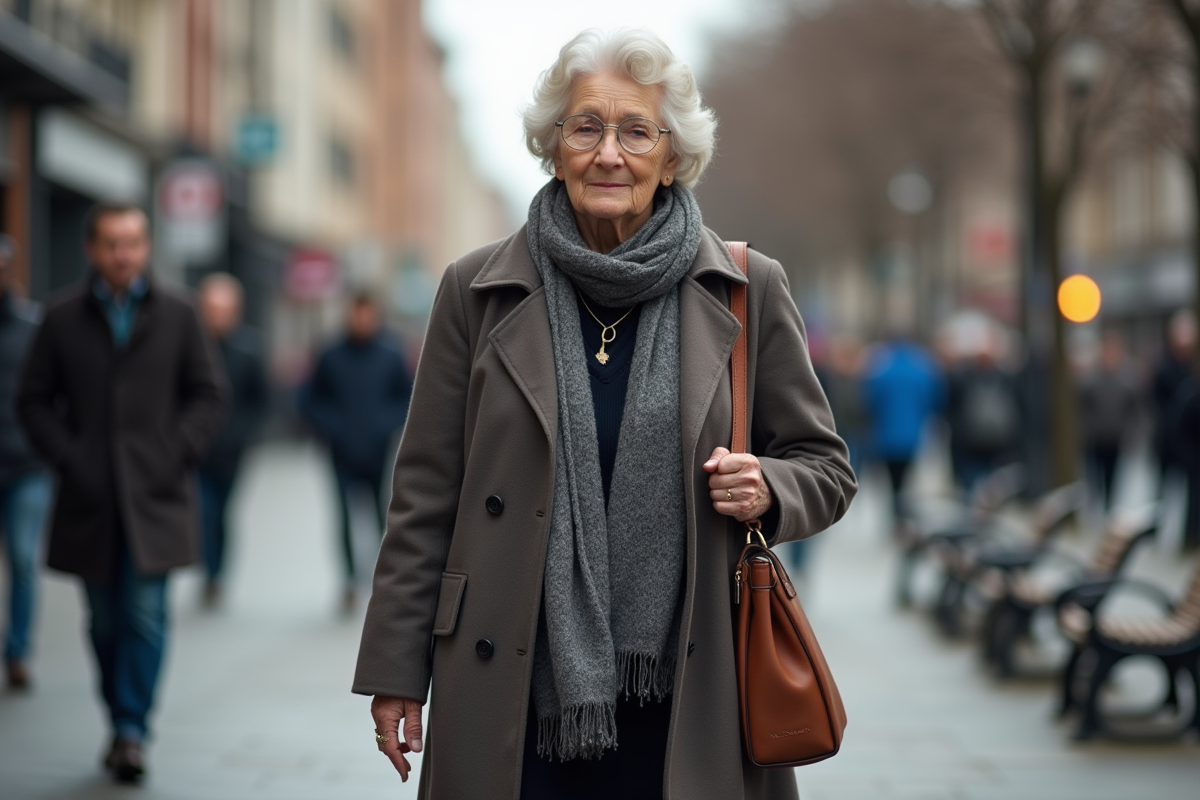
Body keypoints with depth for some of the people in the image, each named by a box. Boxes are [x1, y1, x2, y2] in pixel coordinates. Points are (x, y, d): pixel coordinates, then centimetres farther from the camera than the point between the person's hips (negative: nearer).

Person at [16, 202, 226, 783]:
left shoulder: (176, 314, 4)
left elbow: (207, 394, 7)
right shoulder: (62, 316, 3)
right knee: (106, 621, 8)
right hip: (90, 498, 1)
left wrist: (177, 453, -6)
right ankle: (121, 724, 21)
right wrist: (66, 458, -6)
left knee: (145, 614, -10)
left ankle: (131, 731, -6)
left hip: (155, 495, -1)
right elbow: (34, 399, 6)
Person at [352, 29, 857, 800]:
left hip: (687, 703, 0)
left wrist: (766, 490, -12)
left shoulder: (747, 290, 4)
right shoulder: (477, 291, 4)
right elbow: (426, 496, 6)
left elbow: (824, 467, 11)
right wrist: (397, 671, 3)